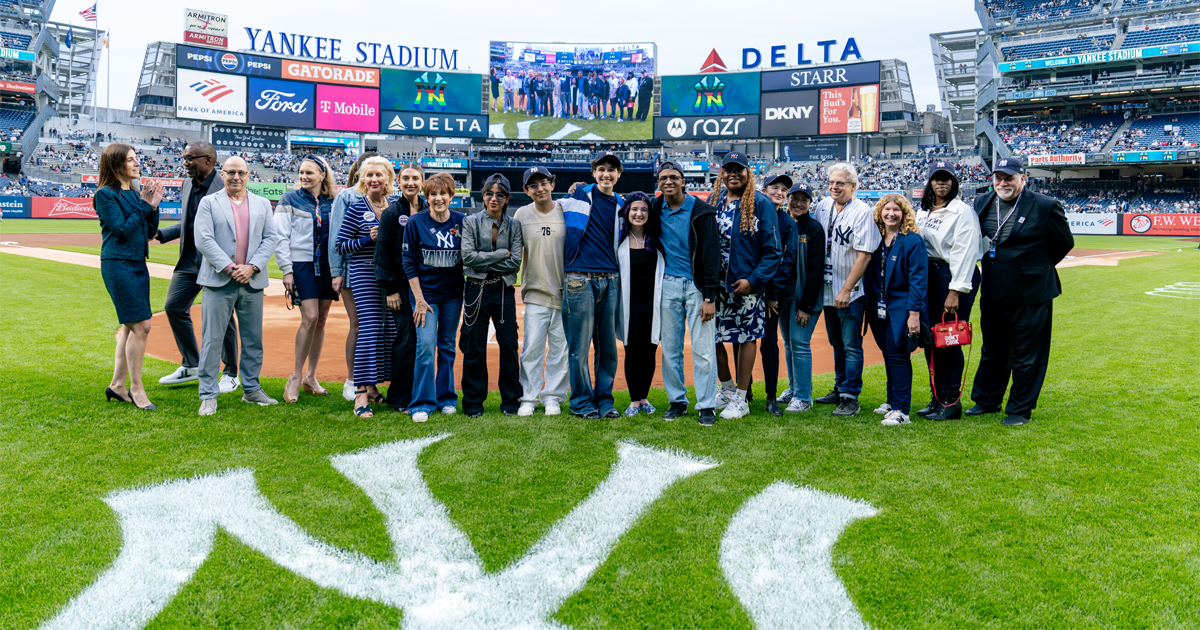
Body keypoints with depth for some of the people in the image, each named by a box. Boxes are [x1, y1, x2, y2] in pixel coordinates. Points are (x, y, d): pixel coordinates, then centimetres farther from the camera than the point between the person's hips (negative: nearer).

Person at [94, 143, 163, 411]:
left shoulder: (135, 194, 13)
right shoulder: (105, 194, -8)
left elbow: (150, 232, 13)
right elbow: (122, 230, -15)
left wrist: (153, 207, 0)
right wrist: (143, 206, -11)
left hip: (138, 264, 8)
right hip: (117, 265, -8)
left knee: (130, 327, 11)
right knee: (141, 325, -11)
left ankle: (117, 384, 21)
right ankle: (136, 388, 0)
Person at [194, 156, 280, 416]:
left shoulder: (262, 204, 13)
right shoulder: (209, 202, 4)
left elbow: (271, 238, 5)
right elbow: (203, 240, -6)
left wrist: (252, 266, -9)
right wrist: (229, 267, -14)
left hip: (252, 281, 3)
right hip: (218, 280, -3)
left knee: (253, 339, 8)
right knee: (212, 339, -2)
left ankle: (251, 389, 21)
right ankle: (208, 395, 5)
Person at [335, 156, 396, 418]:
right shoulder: (357, 208, -3)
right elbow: (340, 245, -3)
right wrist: (367, 239, -15)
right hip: (364, 273, -5)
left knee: (389, 330, 7)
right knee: (369, 329, -12)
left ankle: (372, 386, 20)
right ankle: (360, 396, -10)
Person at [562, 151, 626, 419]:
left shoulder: (621, 205, 15)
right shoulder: (577, 196, 5)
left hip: (611, 281, 4)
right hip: (580, 279, -3)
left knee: (608, 346, 6)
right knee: (579, 346, -2)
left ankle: (604, 399, 17)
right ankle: (582, 401, 10)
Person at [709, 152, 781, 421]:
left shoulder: (761, 204, -5)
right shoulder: (713, 202, 10)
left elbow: (772, 249, -8)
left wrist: (753, 280, -16)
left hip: (747, 283, -5)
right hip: (716, 284, 5)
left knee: (746, 338, 3)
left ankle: (740, 399, 15)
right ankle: (727, 388, 29)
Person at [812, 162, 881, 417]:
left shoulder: (863, 212, -12)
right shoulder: (822, 207, 6)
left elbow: (864, 255, -16)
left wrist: (846, 290, -18)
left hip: (850, 292, -6)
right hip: (827, 289, 6)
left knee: (851, 345, -3)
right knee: (837, 343, 17)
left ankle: (850, 398, 3)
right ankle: (840, 389, 29)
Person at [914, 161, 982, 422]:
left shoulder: (962, 211, -9)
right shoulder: (922, 211, 13)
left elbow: (964, 253, -14)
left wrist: (955, 291, -19)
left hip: (954, 275, -7)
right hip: (927, 274, 7)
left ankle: (952, 401, 5)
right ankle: (937, 397, 21)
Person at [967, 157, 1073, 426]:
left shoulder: (1045, 206, -10)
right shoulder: (982, 203, 4)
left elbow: (1065, 242, -1)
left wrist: (1037, 268, 4)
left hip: (1030, 295, -5)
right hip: (993, 293, 5)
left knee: (1026, 355, 4)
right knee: (992, 350, 18)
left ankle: (1021, 409, 18)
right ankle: (987, 400, 33)